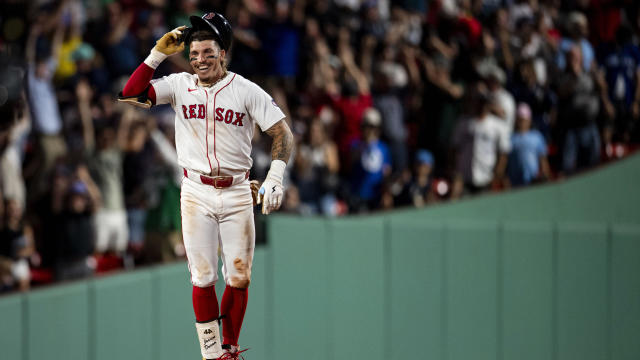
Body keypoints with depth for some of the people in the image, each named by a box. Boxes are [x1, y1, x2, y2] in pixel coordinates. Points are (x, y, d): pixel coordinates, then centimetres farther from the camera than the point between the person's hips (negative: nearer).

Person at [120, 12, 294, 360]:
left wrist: (275, 176, -19)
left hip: (237, 194, 0)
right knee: (203, 278, -2)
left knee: (239, 278, 0)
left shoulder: (247, 91, -2)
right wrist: (158, 54, -9)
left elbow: (282, 132, -4)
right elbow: (130, 94, -6)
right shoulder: (179, 86, 3)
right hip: (196, 195, 0)